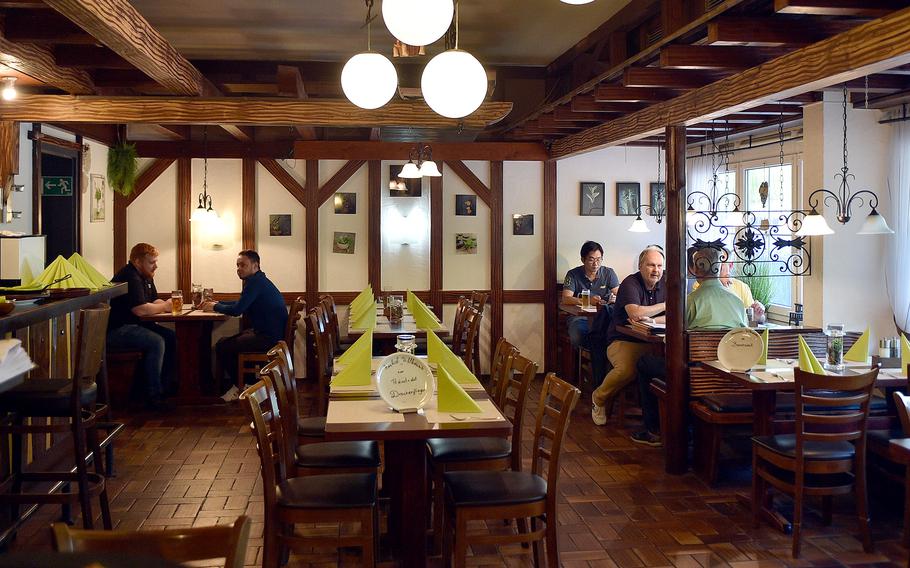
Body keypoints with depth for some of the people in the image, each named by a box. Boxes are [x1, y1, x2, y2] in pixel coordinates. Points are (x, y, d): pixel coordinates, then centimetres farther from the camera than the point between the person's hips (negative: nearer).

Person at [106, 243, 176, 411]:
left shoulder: (146, 276, 15)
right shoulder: (130, 277, -18)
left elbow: (154, 301, 19)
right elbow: (140, 309, -26)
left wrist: (167, 304, -4)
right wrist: (165, 306, -12)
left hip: (134, 325, 10)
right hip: (116, 330, -10)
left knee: (171, 337, -4)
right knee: (156, 342, -28)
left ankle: (165, 385, 1)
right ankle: (153, 395, -21)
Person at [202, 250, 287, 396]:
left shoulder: (255, 282, -18)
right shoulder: (258, 280, 15)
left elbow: (237, 310, -22)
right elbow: (241, 304, 25)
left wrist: (215, 307, -4)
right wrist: (218, 303, 13)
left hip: (270, 337, -11)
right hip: (265, 331, 11)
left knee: (222, 347, -7)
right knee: (224, 341, 17)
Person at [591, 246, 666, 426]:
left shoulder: (665, 285, 10)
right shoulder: (630, 283, -8)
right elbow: (635, 313, -25)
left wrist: (649, 320, -17)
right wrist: (664, 305, -9)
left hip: (650, 342, 5)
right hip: (623, 342, -5)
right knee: (627, 369, -34)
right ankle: (599, 398, -4)